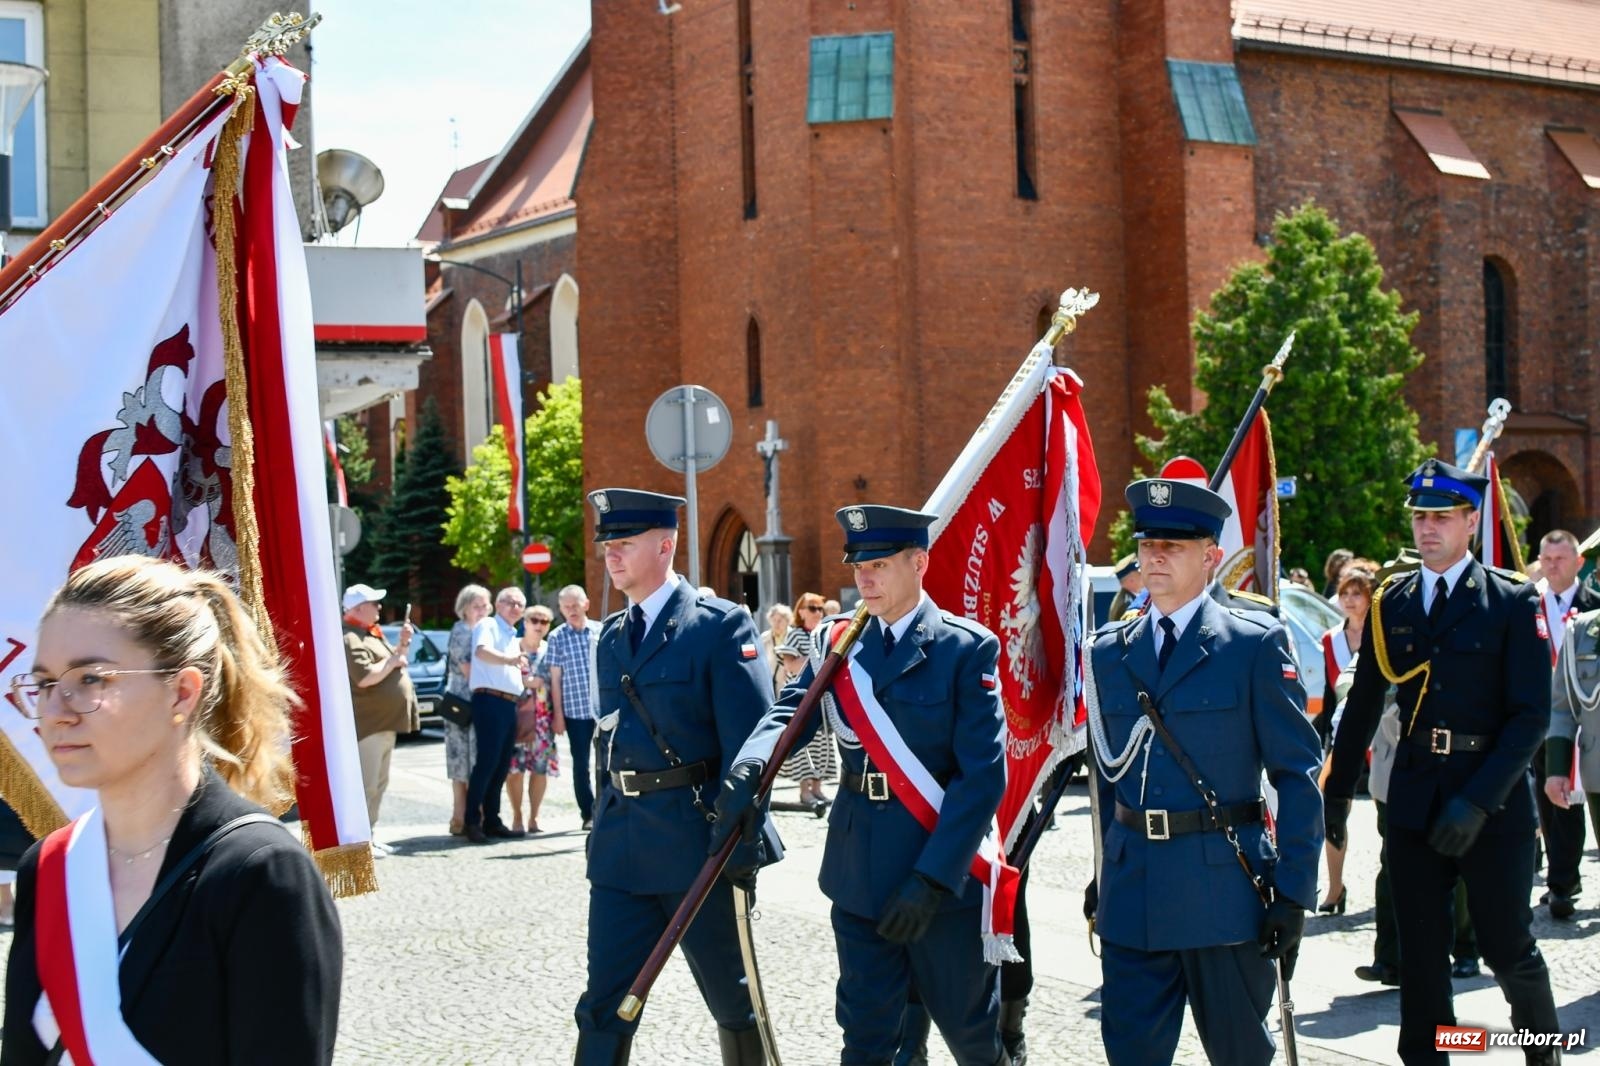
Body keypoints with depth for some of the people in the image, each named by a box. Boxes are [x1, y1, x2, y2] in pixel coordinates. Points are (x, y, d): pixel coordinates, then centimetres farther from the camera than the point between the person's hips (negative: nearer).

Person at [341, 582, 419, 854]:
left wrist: (403, 644, 9)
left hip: (385, 722, 11)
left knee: (378, 784, 15)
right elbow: (365, 677, -27)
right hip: (368, 725, -11)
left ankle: (369, 835, 21)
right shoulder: (351, 640, -15)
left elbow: (396, 663, 26)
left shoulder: (371, 635, 18)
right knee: (366, 784, -10)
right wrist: (393, 660, -13)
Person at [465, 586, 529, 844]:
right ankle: (472, 821, -10)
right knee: (487, 761, -13)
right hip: (490, 700, -9)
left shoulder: (513, 638, 24)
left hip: (510, 704, 9)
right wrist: (508, 659, -39)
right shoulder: (488, 625, -2)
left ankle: (491, 821, 13)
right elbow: (482, 651, -24)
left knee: (502, 765, 8)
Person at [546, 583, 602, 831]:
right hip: (576, 710, -1)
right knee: (581, 764, 5)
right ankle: (588, 814, 14)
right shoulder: (557, 637, 0)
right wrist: (558, 713, -3)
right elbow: (555, 678, 0)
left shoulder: (601, 632, 4)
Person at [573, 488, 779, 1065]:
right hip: (621, 845, 6)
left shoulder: (721, 625, -9)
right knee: (604, 1003, 5)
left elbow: (750, 743, -13)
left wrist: (740, 847, -17)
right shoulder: (611, 637, 12)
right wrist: (603, 829, 15)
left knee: (733, 997, 9)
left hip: (697, 843, -6)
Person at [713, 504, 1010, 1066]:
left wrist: (932, 878, -20)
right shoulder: (837, 641, 6)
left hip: (944, 868, -4)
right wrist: (749, 767, -31)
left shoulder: (967, 648, -9)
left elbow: (983, 774, -14)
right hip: (860, 869, 4)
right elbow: (790, 710, -8)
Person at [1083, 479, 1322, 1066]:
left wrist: (1293, 891, -9)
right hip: (1132, 890, 4)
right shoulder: (1107, 653, 9)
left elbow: (1298, 774, -5)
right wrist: (1106, 872, 14)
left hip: (1223, 886, -3)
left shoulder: (1255, 644, -4)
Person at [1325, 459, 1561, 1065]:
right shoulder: (1390, 604, 7)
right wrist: (1337, 790, 11)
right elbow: (1362, 705, 13)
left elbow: (1532, 715, -10)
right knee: (1420, 953, 5)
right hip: (1415, 802, 3)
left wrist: (1478, 801, -18)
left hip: (1493, 803, -3)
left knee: (1506, 948, 6)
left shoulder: (1512, 601, -4)